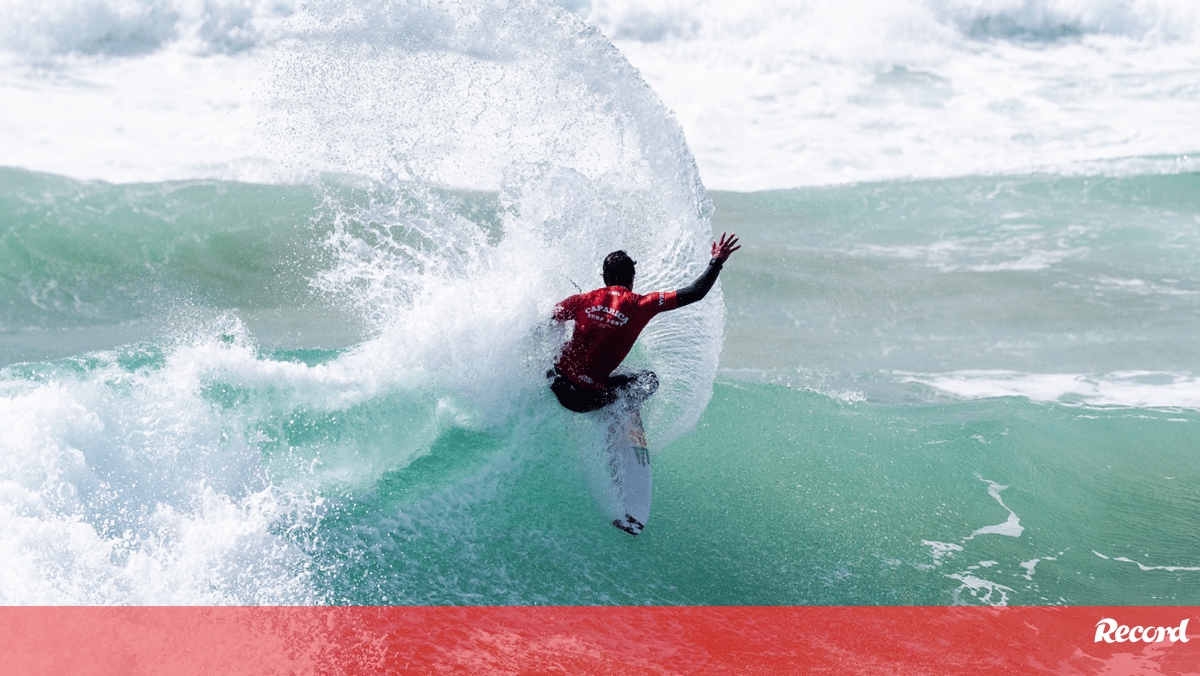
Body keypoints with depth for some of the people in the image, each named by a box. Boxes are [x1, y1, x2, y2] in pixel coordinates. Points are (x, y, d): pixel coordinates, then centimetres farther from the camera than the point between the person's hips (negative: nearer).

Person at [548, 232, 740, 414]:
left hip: (558, 387, 2)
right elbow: (695, 293, -7)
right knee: (649, 380, 19)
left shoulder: (583, 300, -3)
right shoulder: (641, 305, -9)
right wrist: (717, 262, 4)